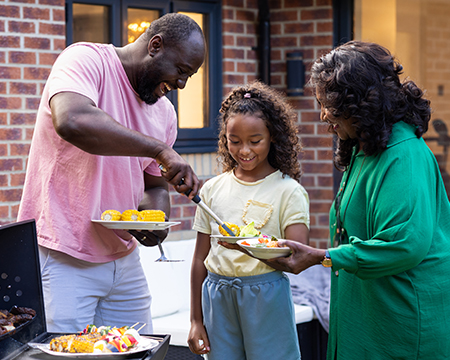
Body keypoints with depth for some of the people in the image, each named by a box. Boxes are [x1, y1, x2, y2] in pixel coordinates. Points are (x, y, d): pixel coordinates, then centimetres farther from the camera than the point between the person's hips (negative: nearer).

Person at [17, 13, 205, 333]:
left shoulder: (164, 111, 11)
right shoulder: (86, 60, -11)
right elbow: (71, 121, -33)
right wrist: (160, 150, -30)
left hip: (124, 258, 7)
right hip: (62, 260, -7)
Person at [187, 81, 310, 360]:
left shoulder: (287, 191, -3)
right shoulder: (213, 189, 7)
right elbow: (201, 258, 11)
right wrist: (196, 320, 11)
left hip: (266, 296, -3)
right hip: (218, 295, 3)